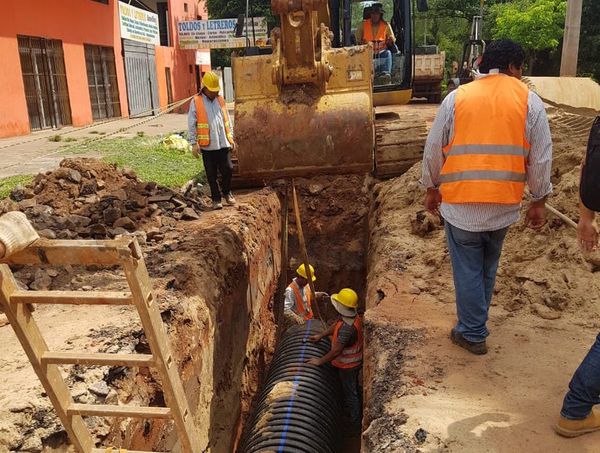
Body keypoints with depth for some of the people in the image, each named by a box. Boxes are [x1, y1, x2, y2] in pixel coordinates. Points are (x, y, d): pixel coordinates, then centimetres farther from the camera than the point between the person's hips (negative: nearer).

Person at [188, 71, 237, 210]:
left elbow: (227, 120, 18)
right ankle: (216, 199, 19)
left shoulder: (220, 100, 11)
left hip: (223, 144, 3)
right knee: (211, 175, 5)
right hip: (207, 146, -3)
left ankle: (226, 192, 28)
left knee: (228, 169, 3)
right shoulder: (196, 102, -3)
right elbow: (191, 125, -4)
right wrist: (194, 143, -8)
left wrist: (231, 137, 14)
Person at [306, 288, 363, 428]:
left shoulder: (347, 327, -39)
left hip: (348, 365, -9)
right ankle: (352, 413, 49)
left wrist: (320, 361, -22)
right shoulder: (353, 316, -8)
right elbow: (335, 325, 9)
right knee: (352, 389, 28)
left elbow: (336, 351, -34)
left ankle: (356, 423, 26)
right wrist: (320, 336, 12)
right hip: (354, 360, 9)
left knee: (350, 393, 9)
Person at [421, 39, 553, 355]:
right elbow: (541, 158, 0)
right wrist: (538, 202, 10)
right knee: (487, 268, 22)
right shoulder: (530, 101, 0)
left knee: (468, 270, 10)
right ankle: (476, 322, 40)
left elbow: (433, 151, 2)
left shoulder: (456, 97, -1)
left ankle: (473, 334, 22)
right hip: (504, 205, 2)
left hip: (460, 203, -2)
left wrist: (431, 189, 15)